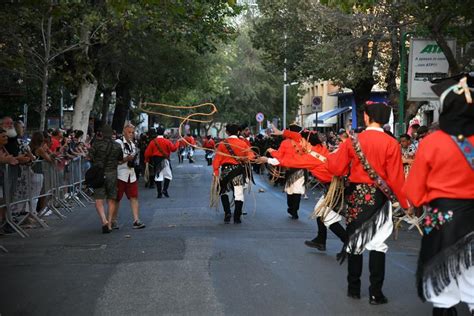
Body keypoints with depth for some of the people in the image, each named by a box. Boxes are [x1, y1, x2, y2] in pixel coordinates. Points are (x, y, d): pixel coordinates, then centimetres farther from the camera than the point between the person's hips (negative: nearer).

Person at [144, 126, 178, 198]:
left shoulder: (153, 142, 0)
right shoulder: (167, 141, -8)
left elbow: (148, 152, 0)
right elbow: (173, 148, -11)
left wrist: (147, 160, 14)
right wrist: (177, 143, 5)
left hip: (156, 160, 3)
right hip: (164, 160, -3)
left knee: (158, 176, 5)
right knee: (168, 175, 10)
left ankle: (159, 193, 5)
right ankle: (165, 190, -4)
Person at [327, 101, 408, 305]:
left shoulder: (353, 141, -5)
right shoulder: (391, 144, -10)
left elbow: (336, 168, -1)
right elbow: (396, 178, -11)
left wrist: (331, 156, 19)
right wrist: (405, 203, -2)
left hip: (356, 194, 2)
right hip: (378, 197, -2)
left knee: (355, 240, 14)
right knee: (377, 243, 5)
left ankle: (353, 288, 22)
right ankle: (375, 293, 6)